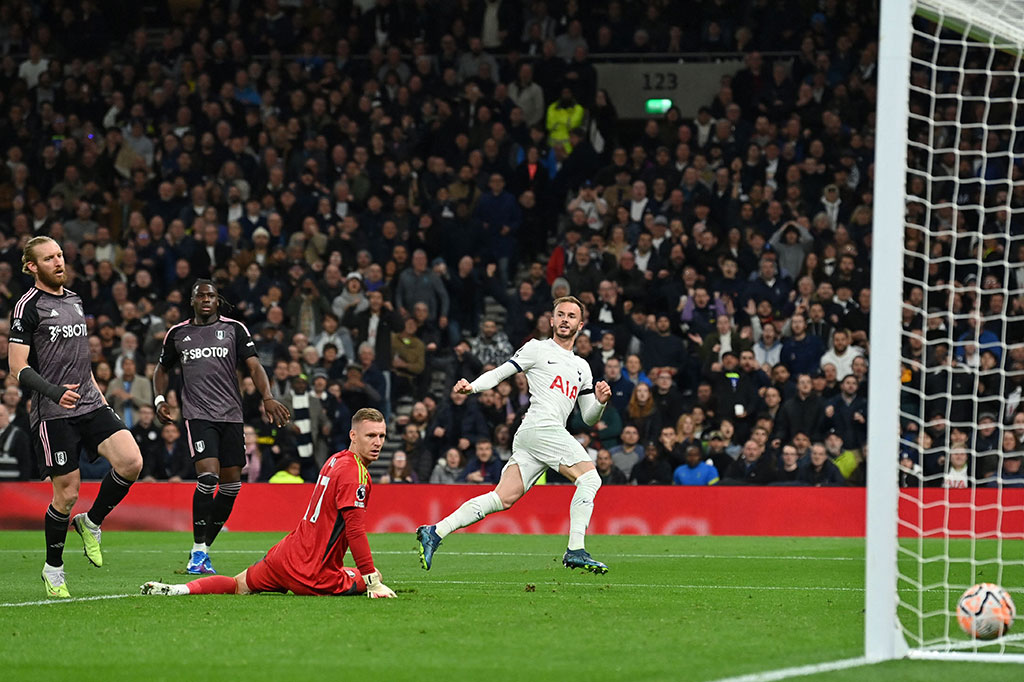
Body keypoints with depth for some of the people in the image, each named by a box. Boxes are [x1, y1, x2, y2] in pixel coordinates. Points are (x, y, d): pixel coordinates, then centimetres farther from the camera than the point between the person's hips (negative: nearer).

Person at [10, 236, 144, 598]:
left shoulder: (74, 301, 16)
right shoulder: (28, 307, -6)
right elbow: (18, 367, -11)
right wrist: (54, 391, -24)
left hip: (90, 405, 6)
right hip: (52, 415, -6)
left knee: (131, 462, -14)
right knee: (67, 492, -5)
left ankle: (91, 523, 9)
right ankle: (53, 568, 15)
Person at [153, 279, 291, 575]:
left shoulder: (234, 329, 8)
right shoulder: (177, 334, 11)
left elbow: (254, 365, 0)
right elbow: (162, 369, 25)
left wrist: (267, 398, -16)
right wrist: (160, 399, 8)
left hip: (231, 415, 2)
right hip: (197, 415, -2)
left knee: (231, 485, 1)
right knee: (208, 475, -20)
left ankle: (203, 550, 16)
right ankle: (198, 551, -12)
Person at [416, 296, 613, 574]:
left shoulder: (582, 367, 27)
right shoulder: (537, 349, 8)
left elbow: (589, 418, 27)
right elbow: (498, 373, 4)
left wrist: (600, 402, 6)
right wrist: (472, 386, -14)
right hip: (540, 427, -7)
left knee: (503, 498, -4)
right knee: (590, 477, -17)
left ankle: (434, 532, -5)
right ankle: (576, 550, -22)